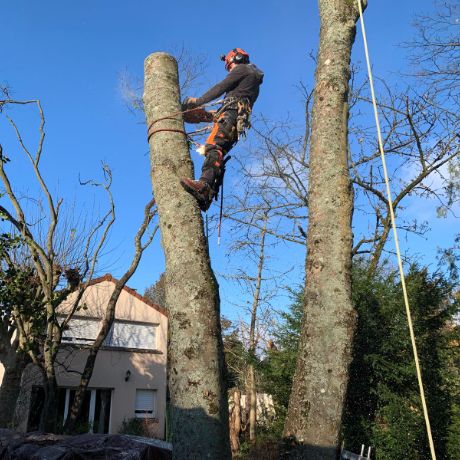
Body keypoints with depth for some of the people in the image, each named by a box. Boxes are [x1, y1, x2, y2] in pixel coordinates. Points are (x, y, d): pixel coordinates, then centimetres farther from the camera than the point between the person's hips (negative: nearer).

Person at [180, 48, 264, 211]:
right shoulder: (255, 80, 38)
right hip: (240, 120, 9)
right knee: (217, 154, -3)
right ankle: (207, 197, -19)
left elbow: (221, 88, 3)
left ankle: (204, 185, -52)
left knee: (213, 146, -29)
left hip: (232, 111, -9)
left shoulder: (242, 69, 13)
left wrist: (198, 101, 6)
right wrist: (218, 113, 38)